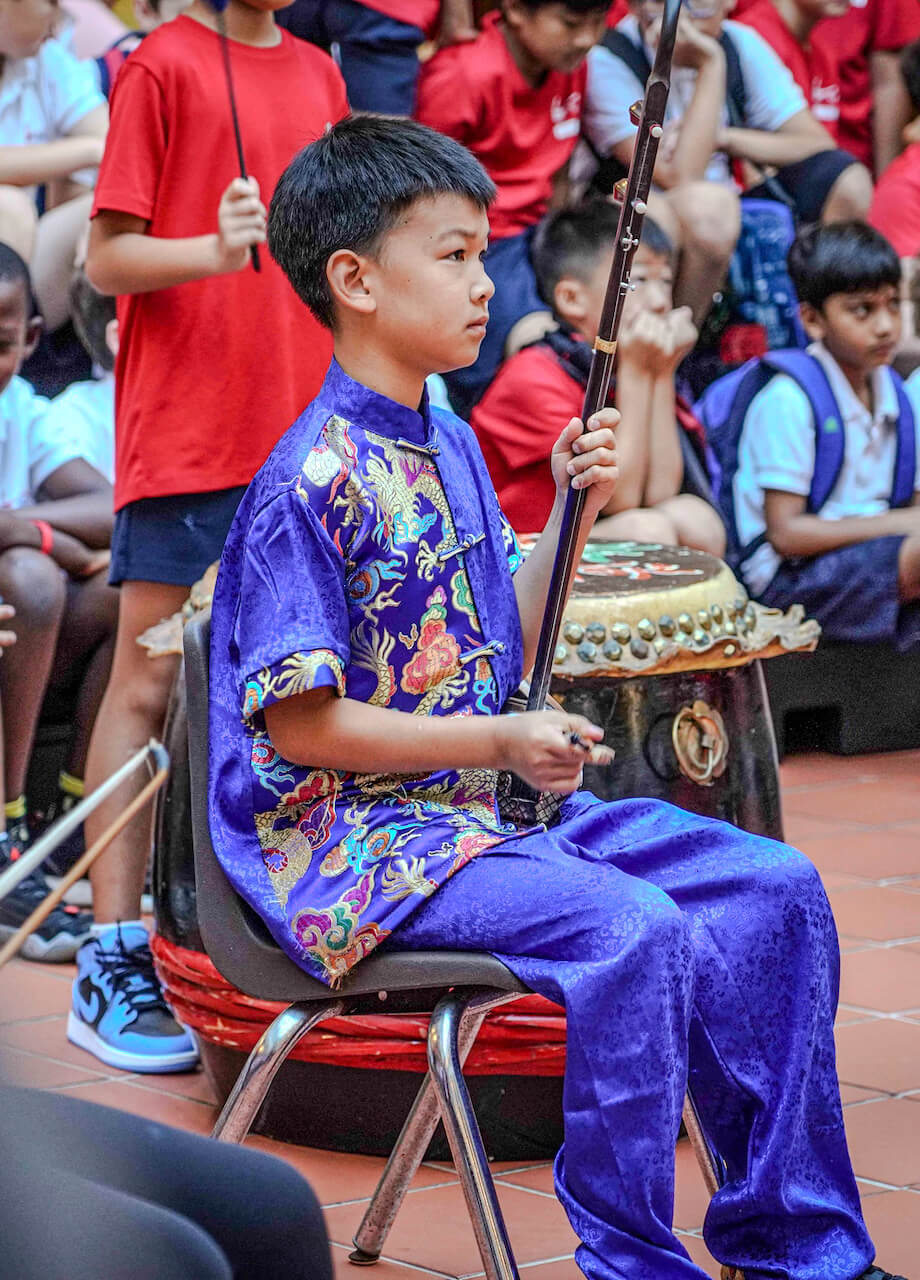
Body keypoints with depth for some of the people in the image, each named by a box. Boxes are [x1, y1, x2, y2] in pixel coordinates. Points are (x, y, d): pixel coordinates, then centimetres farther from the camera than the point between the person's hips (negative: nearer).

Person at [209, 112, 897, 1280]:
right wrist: (495, 742, -17)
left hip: (491, 804, 9)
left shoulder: (450, 446, 13)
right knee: (635, 930, -31)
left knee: (775, 890, -3)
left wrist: (569, 516, 7)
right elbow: (296, 720, -17)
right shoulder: (311, 484, -15)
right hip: (356, 838, -9)